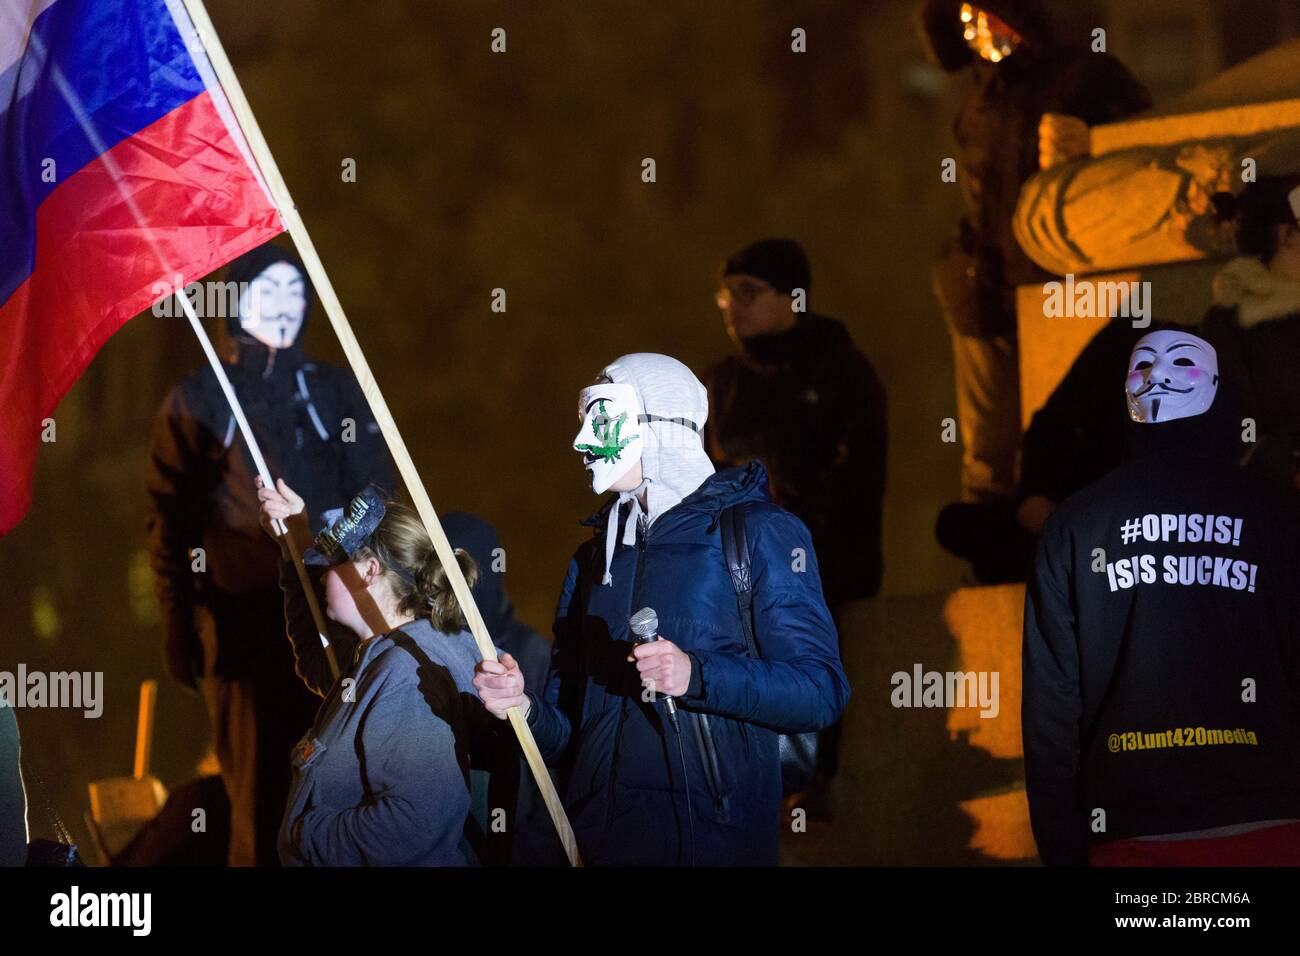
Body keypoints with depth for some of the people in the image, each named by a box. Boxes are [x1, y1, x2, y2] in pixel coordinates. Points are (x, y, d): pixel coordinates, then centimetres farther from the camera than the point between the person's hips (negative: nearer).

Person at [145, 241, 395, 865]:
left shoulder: (337, 393, 13)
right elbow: (169, 524, 7)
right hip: (243, 626, -2)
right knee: (260, 797, -5)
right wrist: (178, 626, -1)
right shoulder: (195, 404, 8)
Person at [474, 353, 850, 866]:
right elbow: (568, 724, 16)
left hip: (714, 839, -5)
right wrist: (525, 706, -5)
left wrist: (697, 677, -24)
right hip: (600, 838, 6)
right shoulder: (594, 556, 16)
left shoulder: (759, 533, -3)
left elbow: (820, 690, -13)